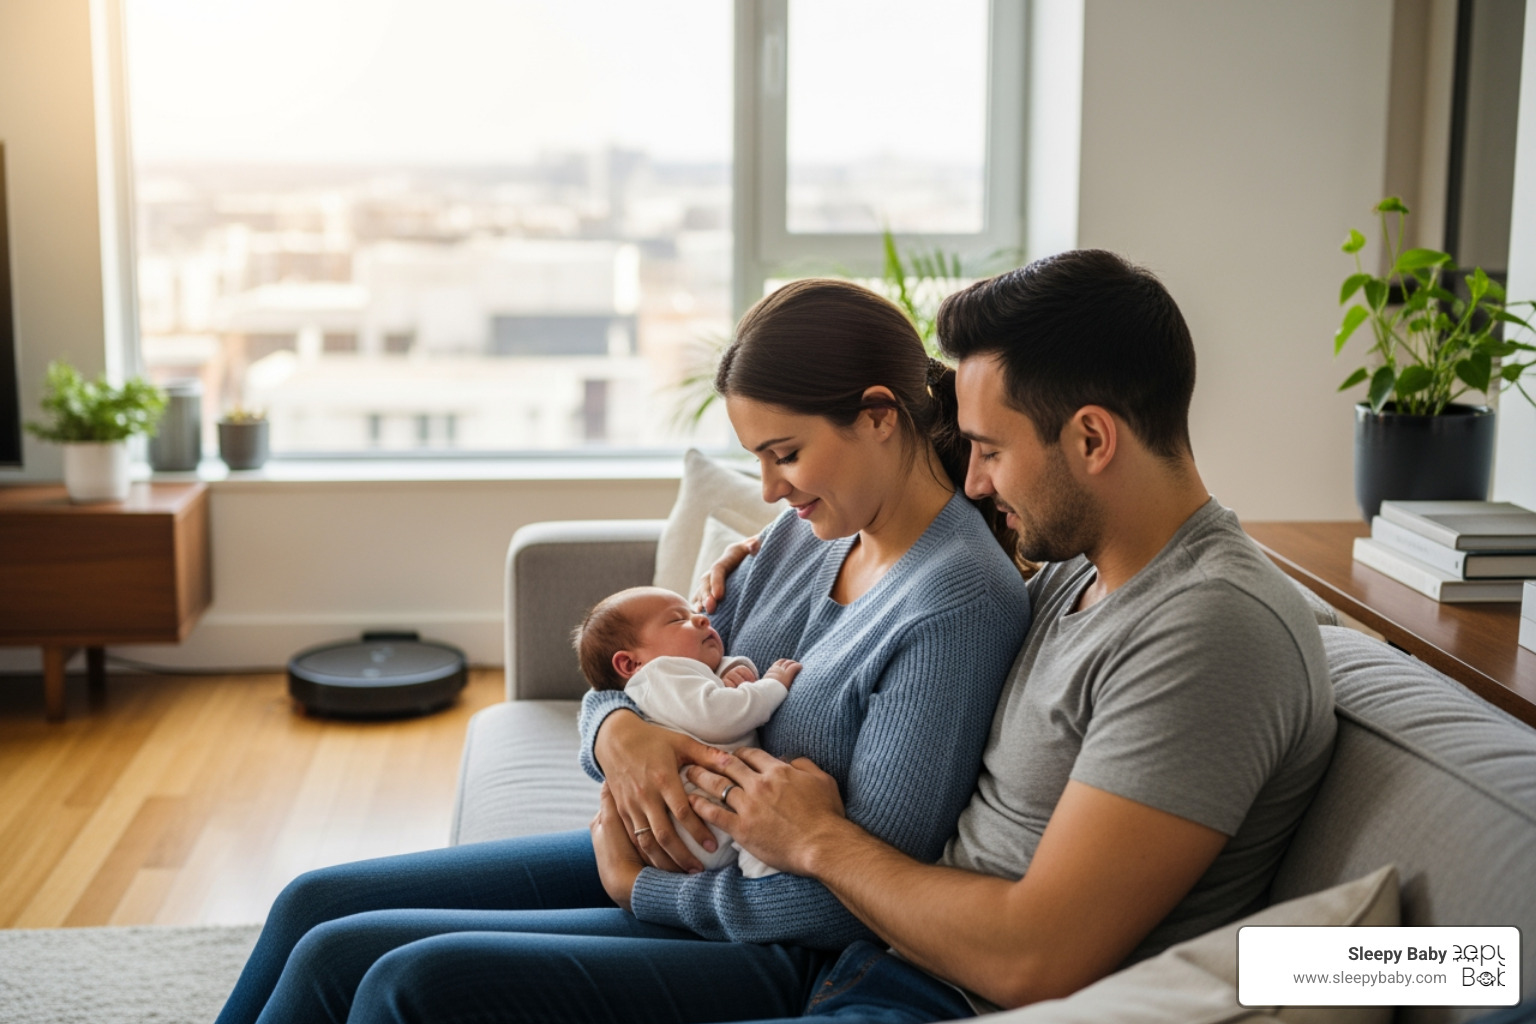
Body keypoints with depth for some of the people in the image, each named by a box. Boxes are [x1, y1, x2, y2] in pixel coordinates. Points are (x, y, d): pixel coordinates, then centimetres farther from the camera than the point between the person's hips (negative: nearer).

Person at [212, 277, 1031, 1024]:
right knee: (314, 906, 5)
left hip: (768, 953, -8)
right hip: (665, 856, 9)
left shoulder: (963, 604, -20)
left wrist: (638, 885, -12)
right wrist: (618, 730, -14)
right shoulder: (808, 532, 6)